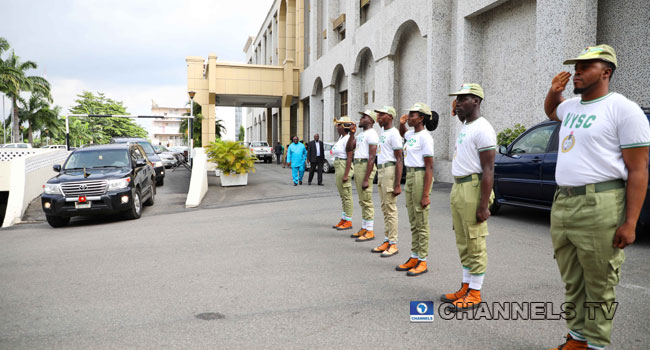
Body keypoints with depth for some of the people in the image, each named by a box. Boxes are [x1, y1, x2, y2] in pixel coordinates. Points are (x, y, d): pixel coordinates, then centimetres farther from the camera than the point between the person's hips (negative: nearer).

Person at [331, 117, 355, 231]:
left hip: (344, 167, -10)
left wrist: (346, 175, -23)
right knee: (343, 196, 14)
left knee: (346, 196, -4)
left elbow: (349, 157, -19)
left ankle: (348, 222, 2)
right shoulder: (341, 137, 15)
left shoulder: (348, 139, -15)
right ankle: (343, 220, 21)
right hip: (338, 167, 10)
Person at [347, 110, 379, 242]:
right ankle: (364, 229, 21)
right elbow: (348, 149, 17)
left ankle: (370, 232, -2)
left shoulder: (372, 134, -11)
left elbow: (372, 157, -18)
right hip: (358, 166, 10)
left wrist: (366, 179, -22)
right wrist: (351, 134, 4)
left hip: (365, 167, -10)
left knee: (367, 201, -7)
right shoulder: (360, 135, 19)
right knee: (362, 201, 14)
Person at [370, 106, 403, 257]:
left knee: (391, 209, -7)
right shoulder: (382, 131, 16)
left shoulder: (393, 134, -12)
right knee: (385, 209, 12)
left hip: (390, 170, -9)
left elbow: (399, 159, -16)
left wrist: (397, 184, -20)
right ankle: (386, 241, 18)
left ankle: (393, 244, -2)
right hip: (381, 170, 9)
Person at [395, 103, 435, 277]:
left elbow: (429, 167, -17)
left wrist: (425, 194, -21)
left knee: (421, 223, -2)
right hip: (409, 177, 9)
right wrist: (401, 124, 16)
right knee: (413, 222, 13)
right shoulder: (411, 134, 12)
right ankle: (414, 258, 22)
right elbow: (402, 134, 40)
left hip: (421, 178, -9)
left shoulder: (425, 137, -13)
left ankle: (423, 261, 7)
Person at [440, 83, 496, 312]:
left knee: (475, 244, -2)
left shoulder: (482, 129, -13)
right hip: (458, 188, 10)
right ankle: (465, 288, 25)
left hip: (473, 189, -10)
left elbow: (488, 170, -18)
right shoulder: (465, 128, 18)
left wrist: (484, 205, -22)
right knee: (463, 243, 15)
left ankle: (474, 293, 8)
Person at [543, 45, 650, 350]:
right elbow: (550, 110, 43)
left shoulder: (623, 109, -5)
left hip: (599, 207, -7)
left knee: (599, 287, 1)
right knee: (572, 283, 14)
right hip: (561, 203, 7)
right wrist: (554, 91, 18)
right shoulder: (571, 107, 17)